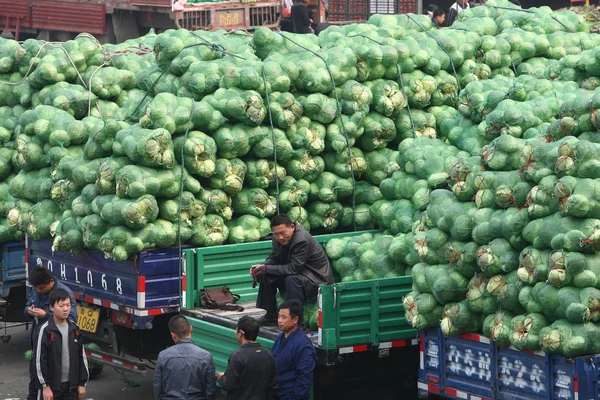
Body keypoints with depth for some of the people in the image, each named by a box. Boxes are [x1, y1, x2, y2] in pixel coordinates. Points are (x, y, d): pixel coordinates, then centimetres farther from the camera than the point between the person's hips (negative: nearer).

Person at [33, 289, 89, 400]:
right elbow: (39, 359, -11)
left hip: (71, 386, 5)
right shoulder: (46, 330, -11)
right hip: (52, 386, -5)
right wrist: (45, 386, -13)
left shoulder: (74, 328, 5)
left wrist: (82, 383, 8)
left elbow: (82, 356, 10)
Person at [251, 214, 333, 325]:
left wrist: (267, 269, -30)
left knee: (292, 279, -35)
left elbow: (293, 268, -31)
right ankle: (270, 315, 6)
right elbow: (273, 258, 6)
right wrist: (262, 267, -17)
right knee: (266, 276, -2)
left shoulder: (302, 240, -29)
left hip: (317, 278, -9)